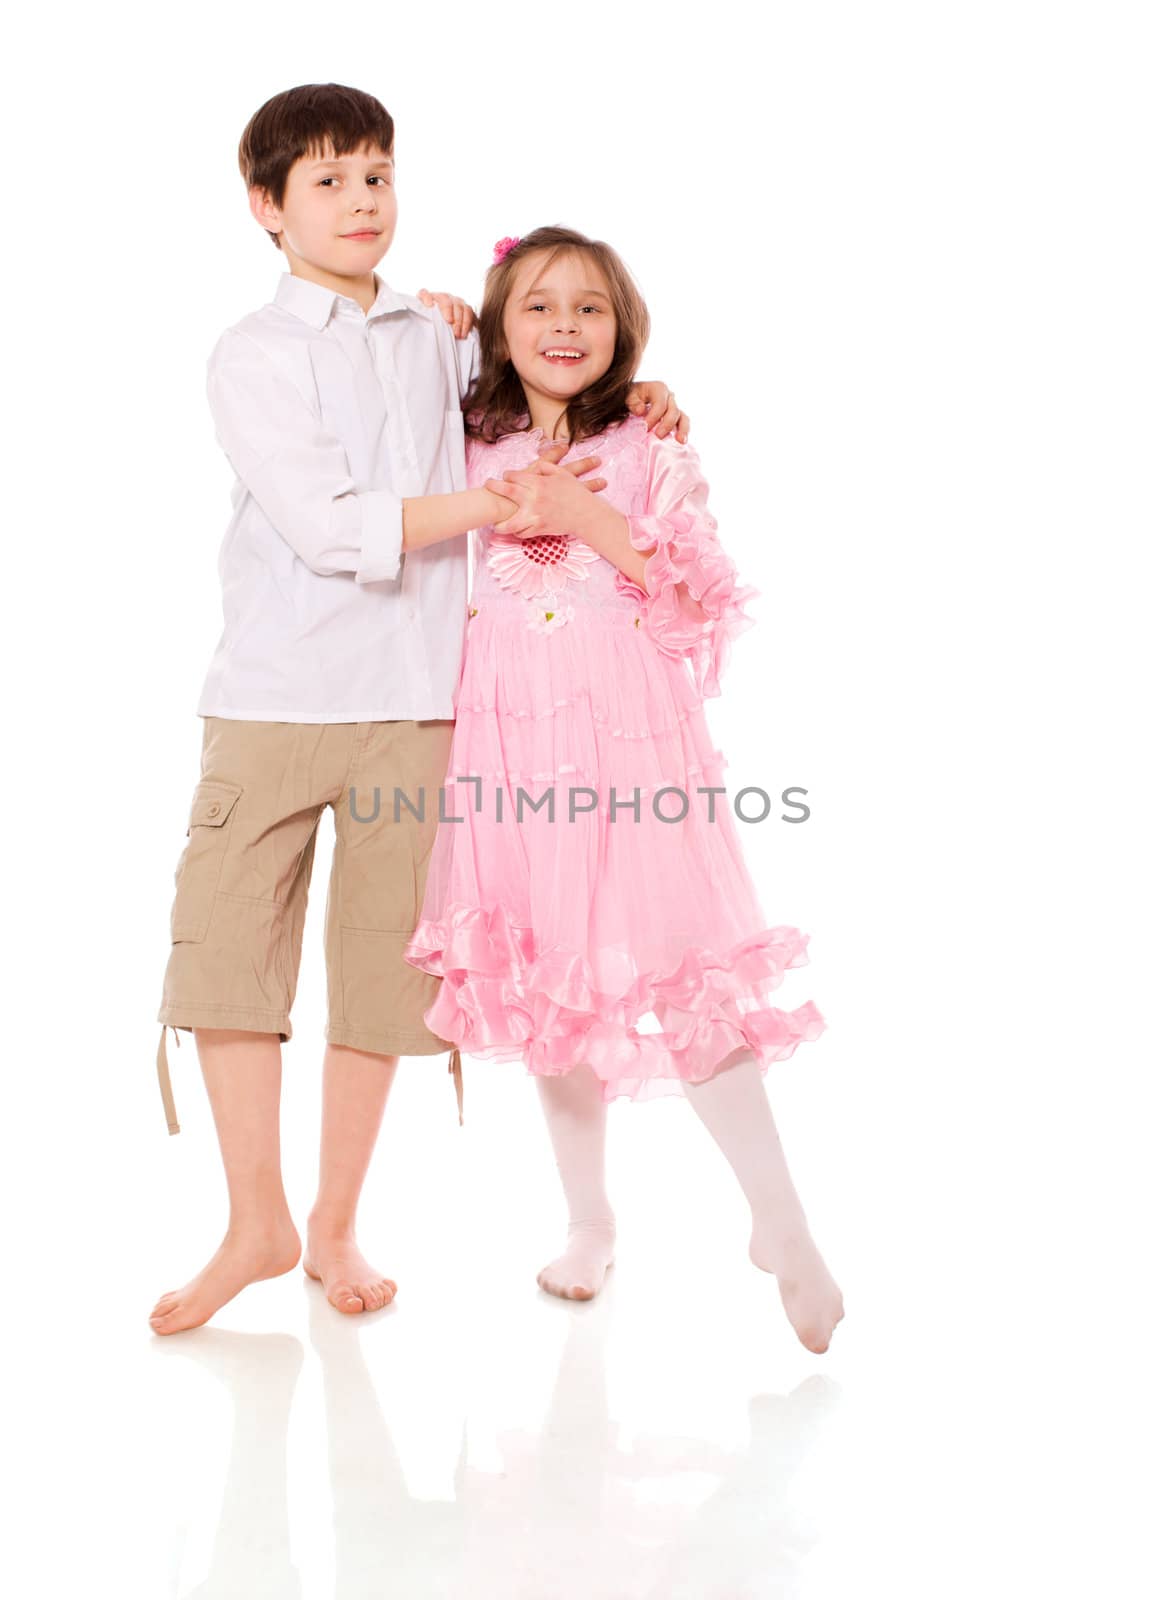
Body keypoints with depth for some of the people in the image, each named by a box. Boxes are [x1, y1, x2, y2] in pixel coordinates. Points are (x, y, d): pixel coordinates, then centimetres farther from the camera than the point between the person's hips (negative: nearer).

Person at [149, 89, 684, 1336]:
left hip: (413, 702, 3)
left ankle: (336, 1227, 21)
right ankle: (256, 1224, 16)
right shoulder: (253, 355, 1)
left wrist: (632, 401, 12)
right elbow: (328, 525, -12)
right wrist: (495, 503, -12)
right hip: (272, 695, -2)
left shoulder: (442, 337, 13)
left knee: (380, 961, 5)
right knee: (226, 940, -2)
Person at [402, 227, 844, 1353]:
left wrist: (592, 520, -13)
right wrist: (504, 511, 2)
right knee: (548, 983, 8)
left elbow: (703, 602, -3)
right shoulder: (471, 454, 12)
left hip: (630, 738, -3)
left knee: (678, 977, -8)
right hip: (511, 743, 3)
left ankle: (782, 1223, 6)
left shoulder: (650, 450, 3)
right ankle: (588, 1221, 25)